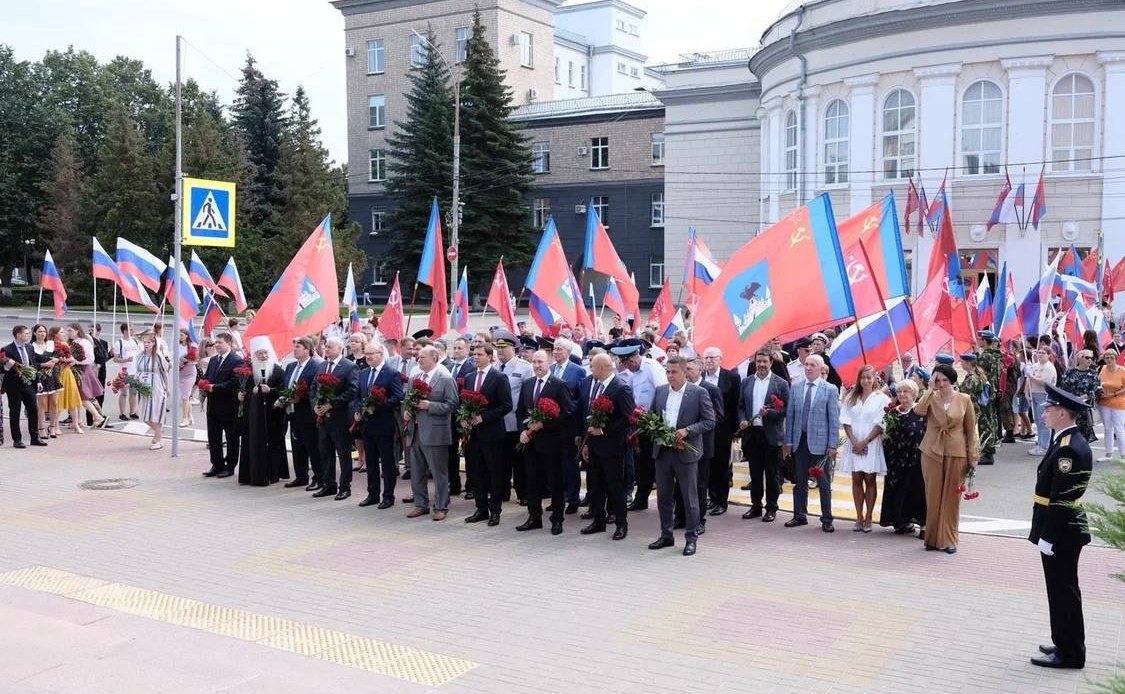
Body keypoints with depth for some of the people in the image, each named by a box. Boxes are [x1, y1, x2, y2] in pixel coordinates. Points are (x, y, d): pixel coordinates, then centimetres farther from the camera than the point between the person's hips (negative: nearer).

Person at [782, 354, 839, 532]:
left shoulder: (830, 390, -4)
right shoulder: (795, 388, 6)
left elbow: (834, 419, -4)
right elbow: (790, 415, 8)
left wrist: (832, 445, -9)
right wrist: (788, 441, 4)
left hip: (820, 442, -3)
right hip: (799, 441, 3)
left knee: (824, 483, 4)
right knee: (800, 482, 11)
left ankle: (826, 520, 12)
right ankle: (800, 516, 22)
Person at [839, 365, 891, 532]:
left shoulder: (881, 398, -2)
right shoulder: (851, 397, 8)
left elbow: (880, 424, -7)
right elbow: (846, 420, 3)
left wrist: (865, 442, -12)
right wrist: (854, 442, -8)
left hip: (872, 443, -3)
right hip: (854, 443, 3)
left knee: (869, 480, 1)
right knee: (856, 479, 4)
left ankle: (868, 519, 5)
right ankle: (859, 517, 9)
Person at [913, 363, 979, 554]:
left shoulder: (964, 400, 0)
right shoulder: (931, 398, 2)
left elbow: (971, 430, 3)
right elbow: (918, 411, -21)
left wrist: (973, 457, -1)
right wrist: (930, 389, -16)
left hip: (956, 453, -1)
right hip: (932, 452, 1)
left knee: (951, 497, 4)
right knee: (933, 496, 6)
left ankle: (948, 540, 14)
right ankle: (932, 538, 17)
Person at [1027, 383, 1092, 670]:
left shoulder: (1070, 449, -23)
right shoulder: (1067, 442, 9)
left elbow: (1061, 500, -24)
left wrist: (1048, 537, -20)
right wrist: (1046, 533, 18)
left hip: (1061, 533, -10)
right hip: (1061, 531, 10)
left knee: (1064, 592, 1)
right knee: (1061, 590, 18)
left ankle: (1070, 654, 12)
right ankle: (1065, 645, 30)